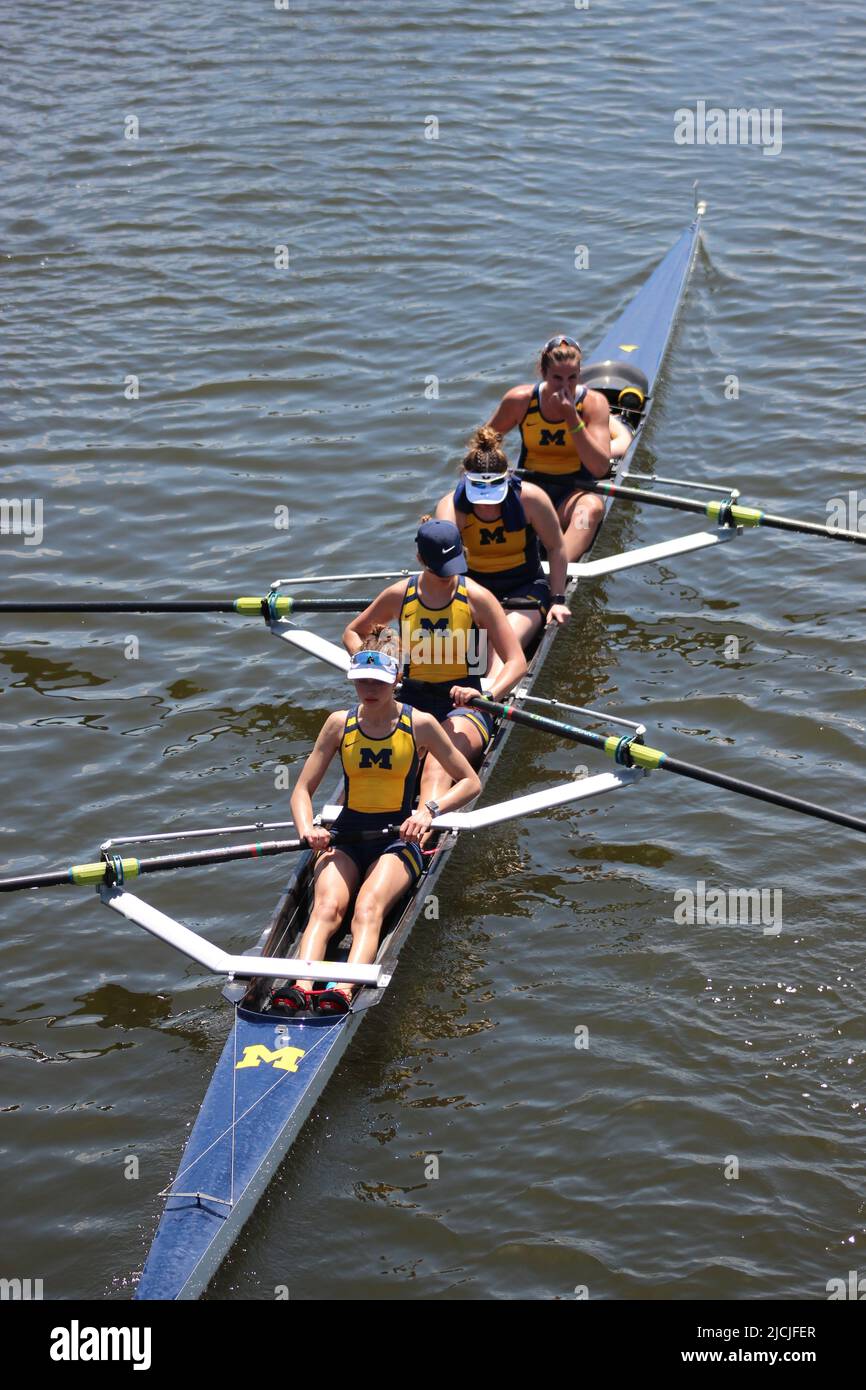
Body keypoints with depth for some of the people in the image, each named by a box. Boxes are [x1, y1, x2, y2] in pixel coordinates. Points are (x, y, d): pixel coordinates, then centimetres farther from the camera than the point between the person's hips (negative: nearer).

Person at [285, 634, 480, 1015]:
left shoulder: (420, 724, 0)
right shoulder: (339, 723, 6)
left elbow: (470, 782, 6)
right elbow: (302, 790, 7)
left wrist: (429, 809, -11)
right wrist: (307, 829, -14)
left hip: (397, 840, -2)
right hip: (344, 838, 2)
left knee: (368, 908, -32)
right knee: (327, 906, -29)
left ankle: (343, 992, -55)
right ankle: (300, 988, -52)